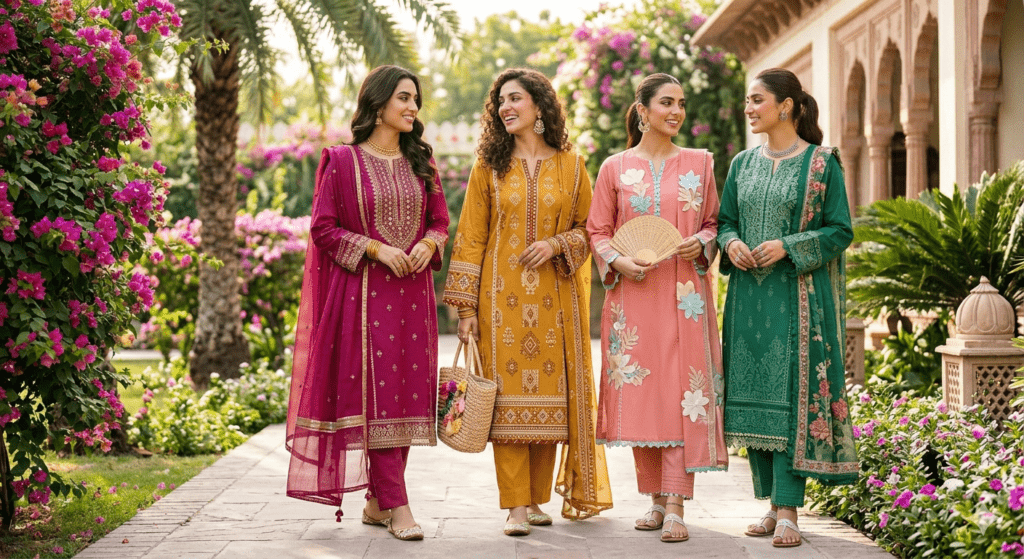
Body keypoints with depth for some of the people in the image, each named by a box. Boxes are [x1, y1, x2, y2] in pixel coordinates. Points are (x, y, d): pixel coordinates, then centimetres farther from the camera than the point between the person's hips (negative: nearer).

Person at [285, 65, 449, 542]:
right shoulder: (342, 161, -1)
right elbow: (323, 228, -3)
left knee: (407, 391, 3)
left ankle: (377, 503, 13)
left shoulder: (420, 163, 13)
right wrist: (376, 248, -13)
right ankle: (397, 507, -6)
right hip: (364, 290, -5)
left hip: (413, 290, 5)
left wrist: (428, 244, -5)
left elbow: (440, 220, 17)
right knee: (374, 391, -7)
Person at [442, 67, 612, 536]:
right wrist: (466, 307, -3)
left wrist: (556, 243, -11)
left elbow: (588, 227, 11)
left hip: (554, 295, 1)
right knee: (508, 393, -4)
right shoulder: (489, 165, 5)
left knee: (550, 394, 1)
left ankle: (538, 498, 13)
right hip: (502, 294, -1)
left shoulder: (569, 164, 7)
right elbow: (470, 237, 3)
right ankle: (516, 506, 0)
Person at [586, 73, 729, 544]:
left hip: (684, 293, 0)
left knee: (682, 392, -8)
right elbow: (597, 230, 8)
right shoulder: (616, 168, 6)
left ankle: (675, 506, -8)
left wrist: (701, 244, -8)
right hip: (633, 294, 0)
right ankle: (656, 499, 14)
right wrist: (619, 261, -10)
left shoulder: (699, 163, 9)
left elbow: (714, 221, 13)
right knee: (639, 393, 2)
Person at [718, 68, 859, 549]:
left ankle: (788, 510, -6)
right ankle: (774, 503, 14)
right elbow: (725, 221, 17)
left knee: (791, 394, -8)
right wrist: (732, 244, -5)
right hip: (749, 296, 5)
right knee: (754, 393, 4)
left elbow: (840, 230, -4)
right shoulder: (743, 163, 12)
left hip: (798, 297, -5)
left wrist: (788, 246, -16)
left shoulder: (822, 163, -2)